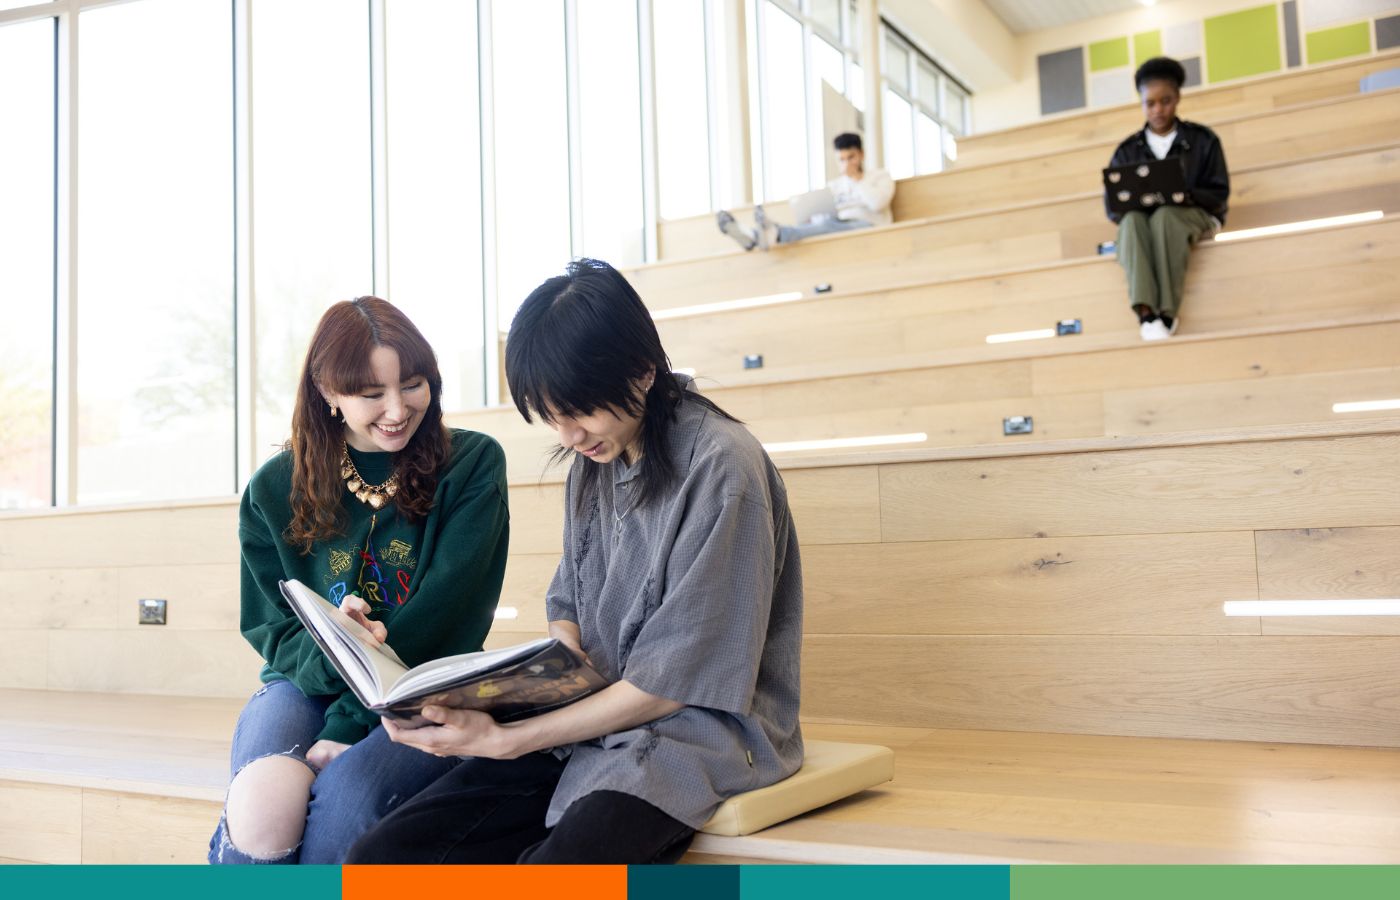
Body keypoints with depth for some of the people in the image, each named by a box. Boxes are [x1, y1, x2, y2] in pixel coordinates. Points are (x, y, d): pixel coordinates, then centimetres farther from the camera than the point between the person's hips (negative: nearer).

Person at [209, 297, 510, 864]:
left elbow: (448, 611, -10)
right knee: (265, 808, -31)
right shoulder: (276, 488, 5)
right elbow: (272, 627, 6)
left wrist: (345, 731, -18)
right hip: (306, 686, 2)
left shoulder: (473, 465, -1)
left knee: (344, 797, -33)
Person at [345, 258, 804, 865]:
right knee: (379, 856, -10)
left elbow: (677, 680, -16)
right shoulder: (593, 459, 10)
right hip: (595, 722, 7)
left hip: (695, 731, -7)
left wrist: (507, 740, -17)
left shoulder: (720, 467, -15)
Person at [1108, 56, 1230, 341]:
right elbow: (1112, 206, 7)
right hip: (1142, 218, 2)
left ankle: (1167, 311, -42)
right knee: (1132, 219, -36)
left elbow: (1219, 194, 3)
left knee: (1164, 214, -38)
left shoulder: (1202, 139, 10)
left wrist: (1186, 195, -18)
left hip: (1194, 214, -1)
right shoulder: (1127, 151, 14)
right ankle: (1145, 310, -51)